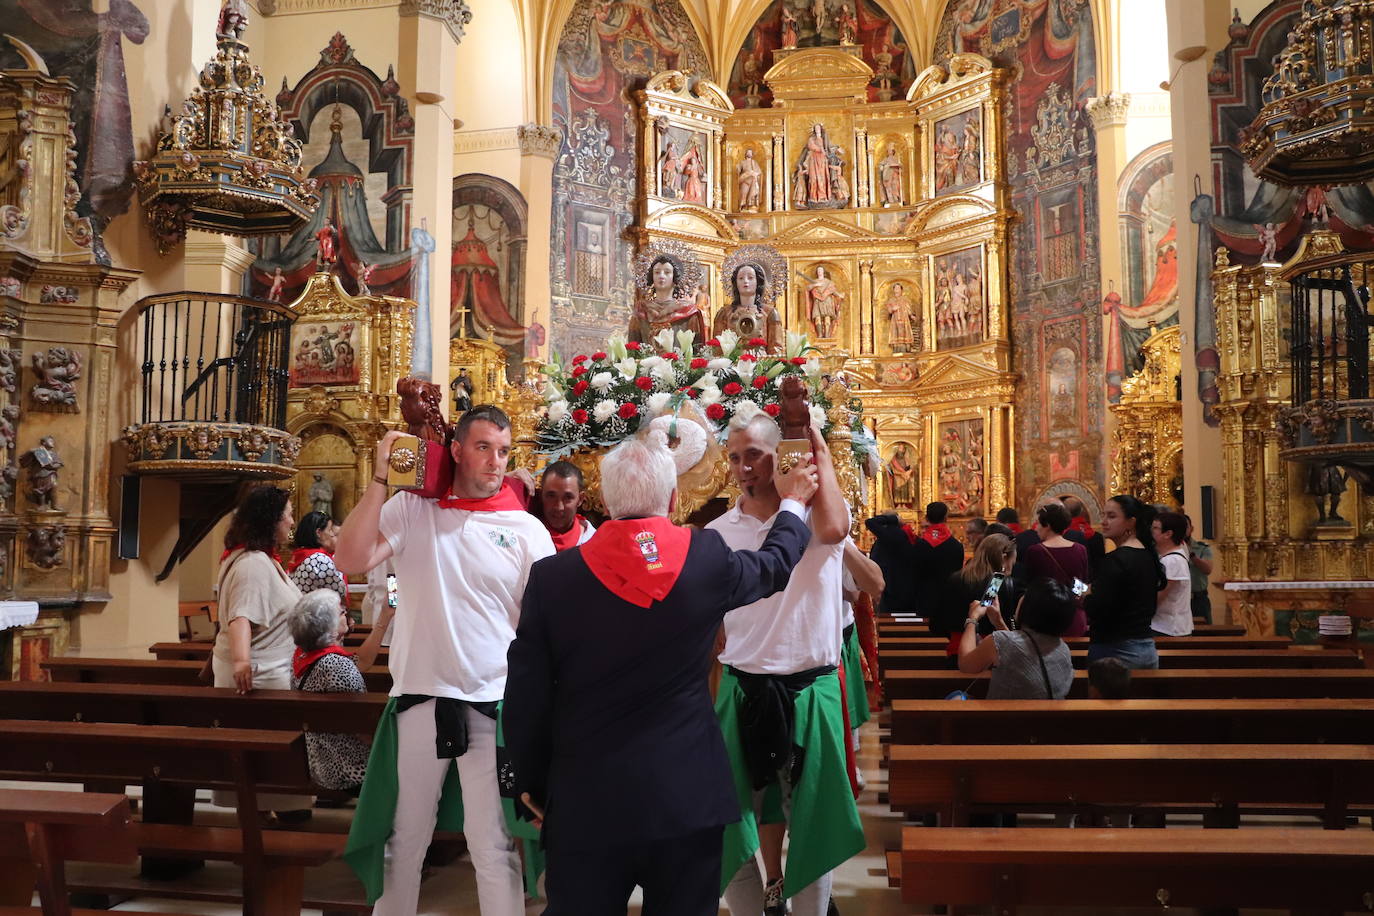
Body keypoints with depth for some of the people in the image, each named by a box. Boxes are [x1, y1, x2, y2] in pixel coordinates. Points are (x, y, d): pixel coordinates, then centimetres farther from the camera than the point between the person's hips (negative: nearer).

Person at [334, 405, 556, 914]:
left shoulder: (527, 530, 0)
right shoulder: (411, 509, 1)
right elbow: (351, 561, -13)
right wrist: (381, 479, -13)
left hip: (494, 706, -1)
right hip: (418, 699, 1)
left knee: (495, 850, 7)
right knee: (404, 842, 16)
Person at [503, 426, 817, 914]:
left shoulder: (551, 577, -10)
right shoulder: (708, 558, -8)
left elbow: (525, 697, -4)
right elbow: (776, 563, 14)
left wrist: (533, 783, 11)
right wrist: (793, 502, 33)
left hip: (584, 800, -1)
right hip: (688, 793, 1)